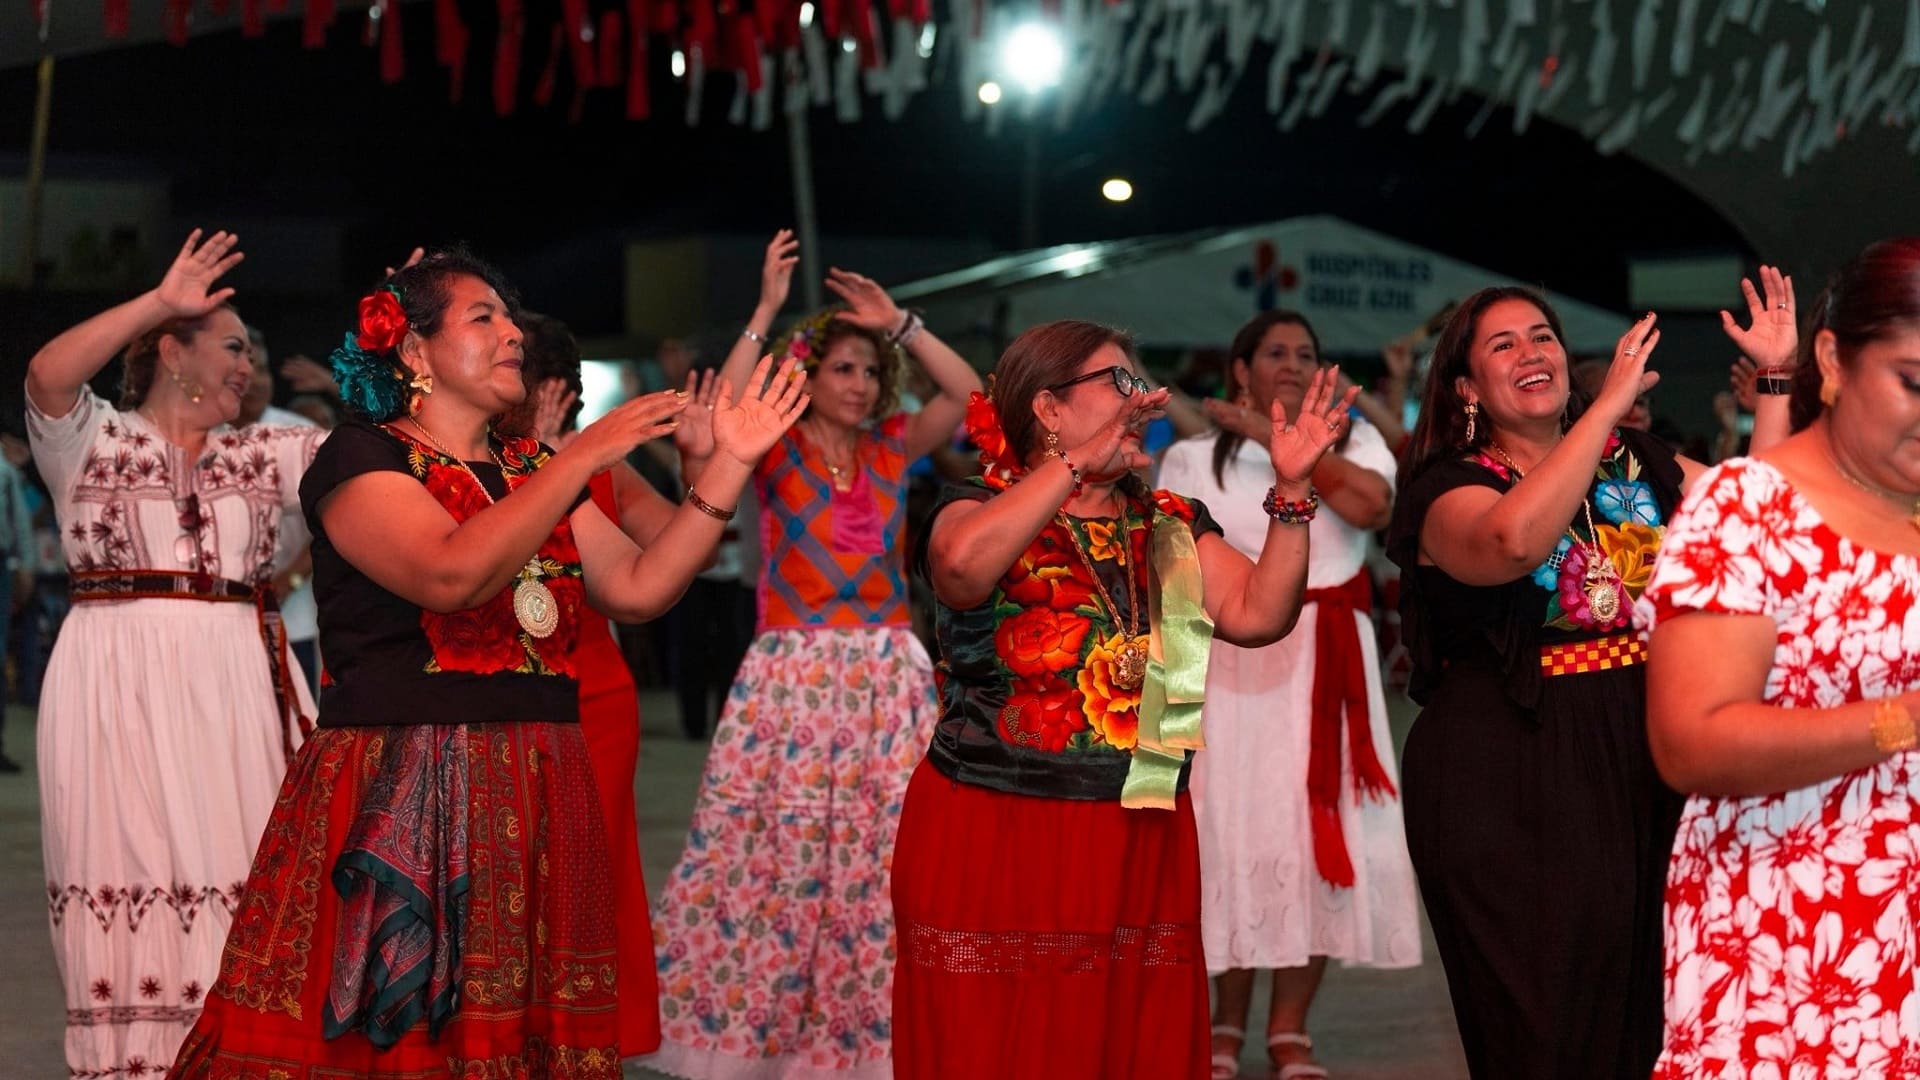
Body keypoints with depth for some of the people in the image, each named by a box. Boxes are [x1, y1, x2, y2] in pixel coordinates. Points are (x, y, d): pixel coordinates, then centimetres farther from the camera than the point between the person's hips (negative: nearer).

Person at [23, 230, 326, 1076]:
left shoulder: (260, 455, 17)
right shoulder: (93, 442, 5)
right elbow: (49, 375, -15)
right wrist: (161, 301, -14)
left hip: (237, 690, 4)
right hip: (122, 689, -3)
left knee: (235, 884, -2)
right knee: (133, 877, -6)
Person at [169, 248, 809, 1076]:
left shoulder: (533, 471, 18)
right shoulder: (360, 457, -3)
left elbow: (638, 588, 9)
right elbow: (450, 575, -21)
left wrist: (729, 463, 3)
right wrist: (584, 458, -19)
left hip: (534, 803, 6)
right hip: (397, 802, -6)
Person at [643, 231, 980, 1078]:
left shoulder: (890, 449, 11)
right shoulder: (775, 447, 0)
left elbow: (970, 395, 5)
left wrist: (900, 325, 2)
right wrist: (765, 313, -18)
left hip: (888, 680, 3)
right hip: (791, 679, -3)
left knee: (888, 857, 1)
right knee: (773, 855, -2)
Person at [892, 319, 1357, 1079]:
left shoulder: (1172, 526, 15)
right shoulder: (980, 507, -2)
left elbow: (1258, 614, 2)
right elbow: (963, 565, -27)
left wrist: (1292, 490, -7)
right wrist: (1079, 464, -23)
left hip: (1141, 850, 5)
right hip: (993, 845, -5)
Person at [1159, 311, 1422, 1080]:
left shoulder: (1353, 440, 9)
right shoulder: (1194, 459, 8)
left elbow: (1371, 504, -13)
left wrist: (1277, 436, -9)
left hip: (1329, 665, 1)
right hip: (1235, 664, -1)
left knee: (1320, 833, 0)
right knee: (1236, 830, -2)